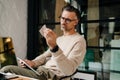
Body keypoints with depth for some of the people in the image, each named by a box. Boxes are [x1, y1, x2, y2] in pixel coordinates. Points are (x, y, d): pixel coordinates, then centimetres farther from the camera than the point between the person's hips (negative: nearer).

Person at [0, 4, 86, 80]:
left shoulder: (79, 40, -10)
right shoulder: (59, 38, 20)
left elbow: (69, 71, -24)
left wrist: (54, 47, -37)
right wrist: (33, 63, 0)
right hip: (41, 69, 8)